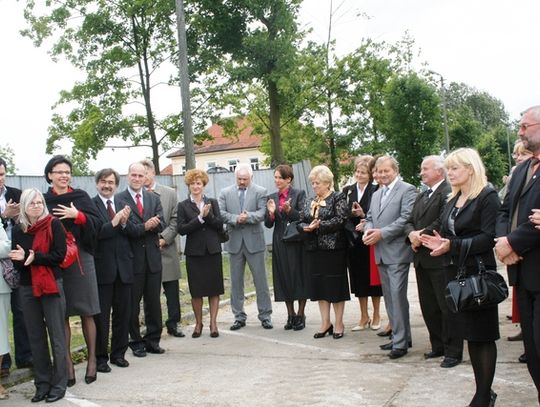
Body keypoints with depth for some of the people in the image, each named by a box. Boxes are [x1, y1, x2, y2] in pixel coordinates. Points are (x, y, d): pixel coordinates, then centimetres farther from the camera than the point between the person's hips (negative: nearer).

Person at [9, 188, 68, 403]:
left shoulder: (54, 224, -4)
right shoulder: (18, 229, 8)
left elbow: (59, 255, -10)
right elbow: (16, 261, 6)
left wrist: (35, 258, -19)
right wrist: (20, 259, -15)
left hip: (51, 286, -4)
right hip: (27, 288, 4)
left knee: (57, 336, 1)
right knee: (36, 338, 9)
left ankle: (59, 384, 9)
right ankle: (42, 383, 18)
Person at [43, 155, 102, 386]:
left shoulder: (81, 197, 5)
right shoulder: (43, 201, 6)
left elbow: (96, 224, -3)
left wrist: (77, 216, -17)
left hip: (81, 258, 0)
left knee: (86, 313, 3)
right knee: (61, 314, 3)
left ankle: (92, 358, 14)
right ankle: (67, 362, 11)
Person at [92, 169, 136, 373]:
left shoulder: (123, 204, 10)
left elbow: (133, 232, 2)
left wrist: (125, 222, -17)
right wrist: (114, 222, -27)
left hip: (123, 266, 5)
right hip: (102, 268, -5)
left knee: (123, 313, 12)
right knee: (101, 315, 3)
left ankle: (118, 353, 24)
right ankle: (100, 357, 14)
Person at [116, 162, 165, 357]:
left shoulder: (154, 199, 11)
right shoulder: (119, 199, -4)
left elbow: (160, 225, 1)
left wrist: (150, 225, -20)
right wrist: (145, 226, -23)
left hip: (152, 257, 4)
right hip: (132, 258, -4)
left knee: (154, 302, 10)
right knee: (133, 304, 5)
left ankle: (153, 340, 22)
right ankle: (136, 341, 17)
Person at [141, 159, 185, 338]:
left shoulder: (169, 193, 4)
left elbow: (175, 221, 2)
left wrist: (163, 238, -10)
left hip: (166, 249, 1)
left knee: (172, 290, 7)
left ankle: (173, 324, 19)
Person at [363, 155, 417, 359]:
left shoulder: (407, 190, -5)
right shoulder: (376, 194, 20)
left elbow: (406, 219, -15)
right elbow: (369, 218, 20)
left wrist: (382, 233, -18)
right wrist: (368, 230, -3)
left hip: (397, 252, -8)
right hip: (381, 253, 8)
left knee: (397, 296, -10)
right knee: (389, 297, 13)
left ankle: (401, 342, -4)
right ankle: (400, 336, 23)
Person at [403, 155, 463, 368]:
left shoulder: (449, 192, -11)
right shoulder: (421, 196, 19)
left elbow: (442, 222, -22)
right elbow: (410, 221, 16)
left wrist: (422, 236, -13)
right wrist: (411, 234, -5)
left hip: (440, 258, -9)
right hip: (422, 258, 9)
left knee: (446, 306, -1)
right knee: (428, 306, 14)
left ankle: (453, 352, 8)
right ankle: (438, 346, 26)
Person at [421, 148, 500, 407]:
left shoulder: (487, 197, -10)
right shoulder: (453, 200, 13)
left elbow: (489, 237, -18)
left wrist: (453, 246, -24)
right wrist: (441, 242, -5)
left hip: (478, 273, -7)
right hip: (456, 272, 8)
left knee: (482, 335, 1)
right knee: (470, 334, 13)